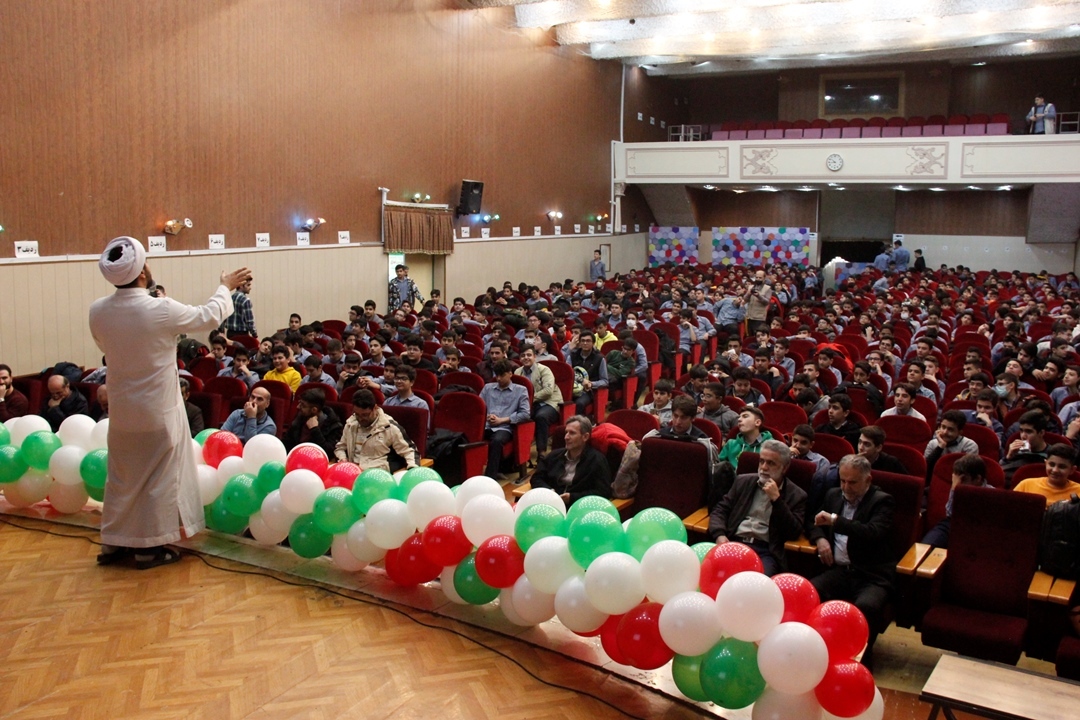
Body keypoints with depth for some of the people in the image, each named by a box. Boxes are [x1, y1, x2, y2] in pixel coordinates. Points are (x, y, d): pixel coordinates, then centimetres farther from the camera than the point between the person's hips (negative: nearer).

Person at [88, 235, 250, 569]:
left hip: (121, 410, 5)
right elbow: (208, 317, -5)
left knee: (121, 477, 17)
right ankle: (150, 547, 14)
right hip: (158, 411, -5)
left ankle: (113, 543, 27)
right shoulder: (161, 310, -21)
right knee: (159, 478, 8)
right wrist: (226, 287, 12)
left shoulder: (98, 311, -7)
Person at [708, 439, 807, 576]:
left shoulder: (796, 495, 9)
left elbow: (794, 533, -1)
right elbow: (720, 510, 14)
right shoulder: (744, 481, 17)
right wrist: (720, 535, -6)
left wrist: (777, 499, -8)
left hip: (766, 552, -2)